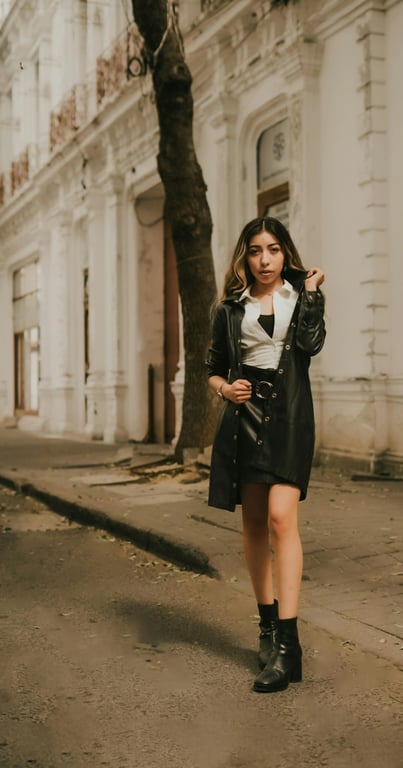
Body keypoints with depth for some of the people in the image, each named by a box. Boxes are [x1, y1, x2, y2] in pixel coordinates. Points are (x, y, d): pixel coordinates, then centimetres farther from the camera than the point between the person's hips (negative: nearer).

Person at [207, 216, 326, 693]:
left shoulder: (301, 294, 8)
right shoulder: (231, 308, 11)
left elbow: (310, 343, -9)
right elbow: (214, 368, 14)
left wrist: (311, 293, -5)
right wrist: (225, 389, -6)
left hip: (289, 415, -3)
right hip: (244, 416, 3)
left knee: (281, 516, -16)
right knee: (254, 522, 8)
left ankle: (287, 644, -17)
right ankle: (267, 622, 24)